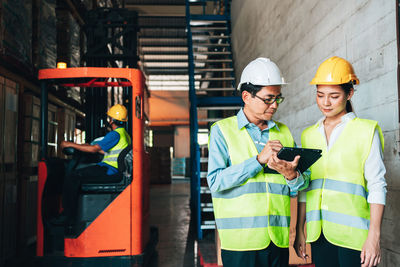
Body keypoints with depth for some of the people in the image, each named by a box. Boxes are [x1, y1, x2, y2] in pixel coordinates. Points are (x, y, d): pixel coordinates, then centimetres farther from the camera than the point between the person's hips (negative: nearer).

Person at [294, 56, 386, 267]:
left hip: (353, 234, -4)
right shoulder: (309, 135, 11)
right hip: (318, 233, 4)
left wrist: (374, 236, -11)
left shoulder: (366, 131, -1)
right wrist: (299, 231, 11)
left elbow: (377, 186, -5)